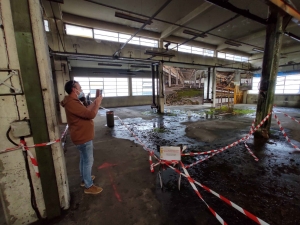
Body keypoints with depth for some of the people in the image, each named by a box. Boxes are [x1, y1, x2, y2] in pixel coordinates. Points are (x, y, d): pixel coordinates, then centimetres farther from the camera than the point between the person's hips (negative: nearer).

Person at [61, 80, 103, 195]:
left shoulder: (73, 101, 10)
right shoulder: (71, 103, -25)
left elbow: (86, 110, 18)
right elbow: (91, 114, -30)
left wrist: (95, 102, 9)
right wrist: (98, 103, -15)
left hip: (83, 135, 11)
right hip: (83, 137, -11)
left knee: (84, 159, 23)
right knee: (88, 161, 3)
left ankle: (85, 179, 42)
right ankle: (89, 186, 20)